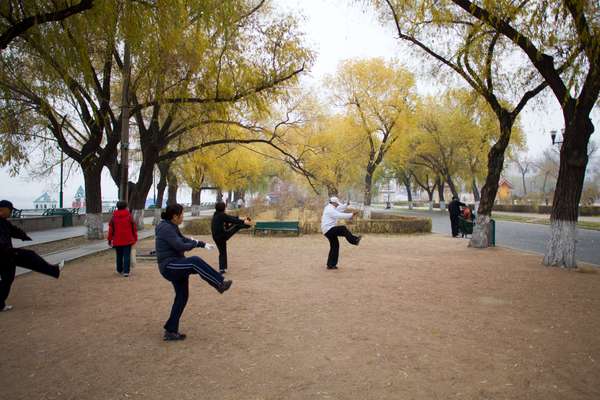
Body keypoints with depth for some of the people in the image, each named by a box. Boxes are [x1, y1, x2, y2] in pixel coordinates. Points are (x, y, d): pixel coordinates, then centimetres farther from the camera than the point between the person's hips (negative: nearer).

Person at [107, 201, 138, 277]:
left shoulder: (114, 217, 0)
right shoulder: (129, 216, -4)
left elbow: (111, 229, 3)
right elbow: (134, 228, -3)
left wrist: (110, 239, 10)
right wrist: (135, 238, 7)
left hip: (117, 241, 2)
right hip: (128, 240, -2)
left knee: (119, 256, 16)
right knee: (127, 256, -1)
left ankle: (119, 270, 29)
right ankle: (126, 271, -7)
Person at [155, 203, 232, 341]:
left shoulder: (172, 227, 12)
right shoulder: (166, 228, -18)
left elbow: (183, 239, 24)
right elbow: (181, 246, -24)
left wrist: (203, 244, 17)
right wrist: (195, 243, -6)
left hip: (176, 266, 10)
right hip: (169, 266, -10)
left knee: (182, 297, 10)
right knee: (195, 261, -32)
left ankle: (171, 331, 19)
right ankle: (220, 283, -25)